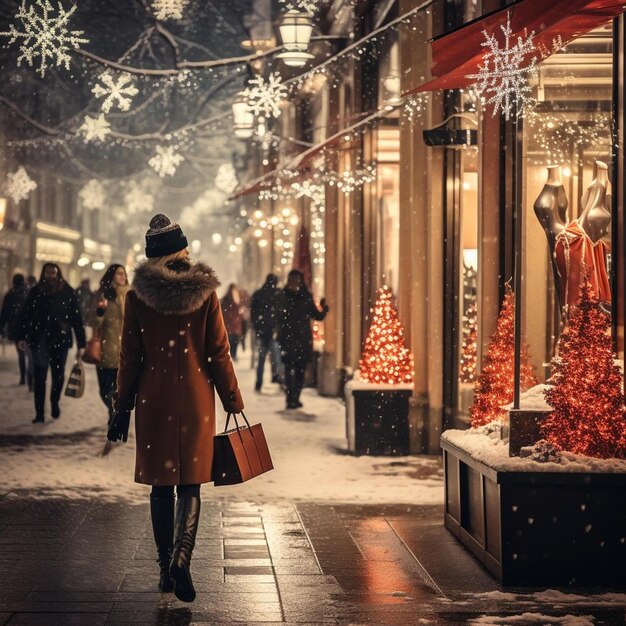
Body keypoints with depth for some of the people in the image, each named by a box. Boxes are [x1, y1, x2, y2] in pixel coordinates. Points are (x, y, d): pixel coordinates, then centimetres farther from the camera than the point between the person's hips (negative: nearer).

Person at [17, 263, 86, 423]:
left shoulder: (68, 293, 0)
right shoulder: (35, 293, 5)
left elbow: (77, 319, -1)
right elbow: (26, 316, 3)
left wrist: (81, 344, -5)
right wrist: (22, 337, -10)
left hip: (60, 340, -1)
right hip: (40, 342, 1)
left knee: (58, 375, 2)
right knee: (40, 377, -2)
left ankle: (55, 402, 31)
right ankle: (39, 413, 1)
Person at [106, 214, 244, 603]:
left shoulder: (138, 296, -4)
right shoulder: (205, 292, -4)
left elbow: (129, 359, -1)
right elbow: (219, 354, -2)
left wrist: (122, 410, 6)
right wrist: (234, 404, 7)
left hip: (153, 400, 0)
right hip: (196, 400, 0)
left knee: (161, 485, 10)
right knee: (190, 484, 3)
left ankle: (166, 567, 14)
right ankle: (181, 555, -19)